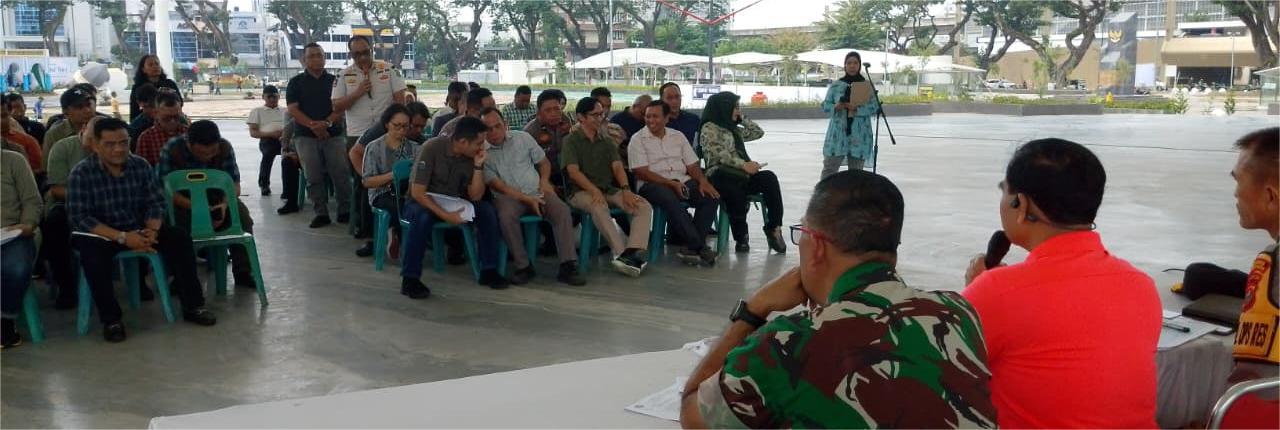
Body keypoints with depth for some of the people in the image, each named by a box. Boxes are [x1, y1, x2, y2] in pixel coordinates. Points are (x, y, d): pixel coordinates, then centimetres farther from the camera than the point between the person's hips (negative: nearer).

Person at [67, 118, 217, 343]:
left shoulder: (141, 166, -2)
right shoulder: (81, 173, -14)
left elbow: (156, 202, -1)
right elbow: (78, 217, -20)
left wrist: (152, 230, -23)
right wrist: (122, 237, -28)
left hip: (138, 229, 4)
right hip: (101, 233, -4)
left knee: (179, 238, -14)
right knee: (92, 254, -36)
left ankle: (192, 306, -5)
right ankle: (111, 319, -21)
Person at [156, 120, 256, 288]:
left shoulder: (225, 148, -16)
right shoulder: (171, 150, -24)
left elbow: (234, 184, -11)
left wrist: (225, 204, -33)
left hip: (216, 198, 2)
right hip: (182, 200, -2)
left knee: (242, 215, -24)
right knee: (173, 220, -34)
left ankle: (243, 272, -14)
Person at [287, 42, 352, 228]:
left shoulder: (334, 81, 9)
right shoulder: (296, 82, 7)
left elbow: (340, 108, 2)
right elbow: (292, 109, -2)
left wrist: (327, 123, -16)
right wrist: (313, 125, -16)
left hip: (333, 134, 0)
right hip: (306, 136, 0)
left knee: (341, 175, -4)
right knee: (313, 178, 1)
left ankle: (345, 211, 5)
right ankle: (321, 213, 7)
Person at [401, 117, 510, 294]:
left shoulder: (472, 156, -6)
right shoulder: (432, 149, -21)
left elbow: (475, 196, -8)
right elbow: (417, 192, -24)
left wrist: (478, 166, -20)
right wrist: (445, 215, -32)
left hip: (453, 204, 5)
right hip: (423, 203, -5)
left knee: (487, 210, -17)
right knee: (422, 217, -38)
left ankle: (489, 270, -9)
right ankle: (410, 278, -28)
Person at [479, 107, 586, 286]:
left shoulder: (522, 137, 8)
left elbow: (543, 162, 19)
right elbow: (497, 185, -7)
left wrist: (544, 180, -2)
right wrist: (527, 199, -15)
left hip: (537, 192, 3)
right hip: (508, 197, -3)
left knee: (562, 210, -25)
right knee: (506, 215, -36)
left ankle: (568, 266, -27)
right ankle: (523, 266, -22)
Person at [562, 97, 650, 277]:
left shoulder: (607, 141, 17)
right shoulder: (571, 140, 2)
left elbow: (618, 167, 6)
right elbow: (573, 171, -10)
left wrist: (626, 189, -13)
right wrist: (594, 190, -25)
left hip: (609, 189, 5)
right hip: (581, 191, -5)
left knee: (644, 206, -18)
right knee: (599, 207, -39)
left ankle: (631, 254, -36)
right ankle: (623, 253, -38)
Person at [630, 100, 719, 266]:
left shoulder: (678, 136, 17)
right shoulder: (638, 139, 3)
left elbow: (692, 164, 15)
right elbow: (642, 172, -8)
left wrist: (702, 180, -7)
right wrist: (671, 183, -17)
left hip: (682, 181, 5)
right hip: (653, 184, -5)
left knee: (712, 196, -22)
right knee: (670, 199, -38)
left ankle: (691, 247, -23)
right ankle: (700, 247, -33)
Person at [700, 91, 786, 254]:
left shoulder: (734, 129, 28)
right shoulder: (709, 128, 3)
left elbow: (758, 132, 33)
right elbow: (719, 154, -11)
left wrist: (742, 118, 25)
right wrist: (743, 164, -23)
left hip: (741, 175, 7)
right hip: (722, 175, -7)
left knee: (769, 177, -23)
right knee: (737, 194, -40)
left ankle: (773, 228, -25)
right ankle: (741, 237, -25)